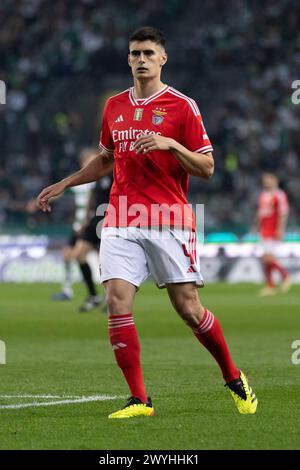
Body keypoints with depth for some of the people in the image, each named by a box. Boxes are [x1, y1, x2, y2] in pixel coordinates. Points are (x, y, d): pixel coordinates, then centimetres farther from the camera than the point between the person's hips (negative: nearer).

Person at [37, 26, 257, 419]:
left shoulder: (182, 106, -1)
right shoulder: (114, 106, 14)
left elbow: (207, 168, -3)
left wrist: (170, 144, -18)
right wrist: (63, 185, 25)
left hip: (169, 221, -4)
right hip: (121, 221, 4)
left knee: (188, 307, -4)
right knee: (117, 301, -11)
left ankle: (234, 380, 19)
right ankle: (139, 400, -4)